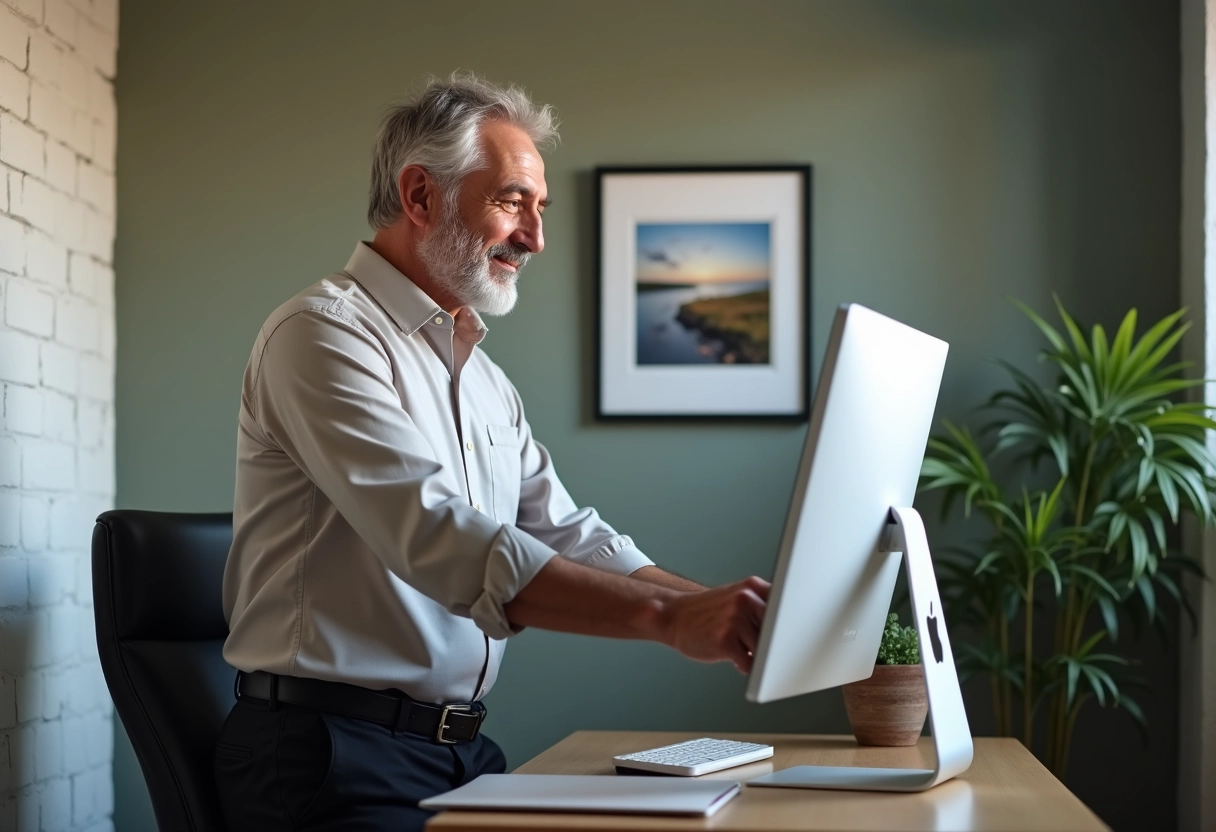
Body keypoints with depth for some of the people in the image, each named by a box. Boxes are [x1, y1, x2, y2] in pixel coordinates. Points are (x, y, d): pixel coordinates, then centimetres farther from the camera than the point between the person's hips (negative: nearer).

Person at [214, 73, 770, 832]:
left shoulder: (488, 383, 19)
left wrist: (733, 614, -1)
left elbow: (572, 540, 15)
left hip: (460, 746, 8)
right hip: (336, 756, -8)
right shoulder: (324, 334, -10)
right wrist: (667, 617, -28)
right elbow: (439, 541, -23)